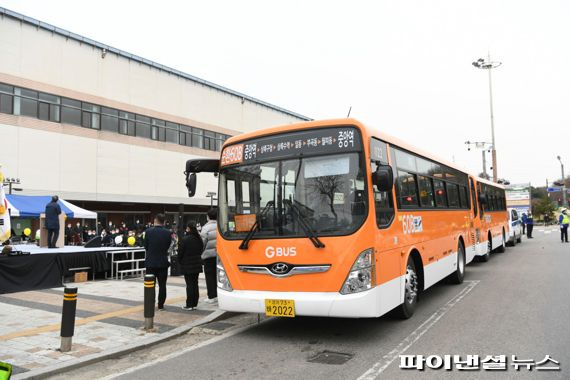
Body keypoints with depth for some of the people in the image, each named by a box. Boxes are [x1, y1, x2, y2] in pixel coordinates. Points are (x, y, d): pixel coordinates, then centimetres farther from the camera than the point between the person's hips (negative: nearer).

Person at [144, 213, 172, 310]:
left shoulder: (148, 231, -10)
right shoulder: (167, 233, -7)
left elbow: (145, 246, 0)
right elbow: (168, 246, 2)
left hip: (151, 262, 0)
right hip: (163, 262, 0)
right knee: (162, 285, 9)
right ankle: (161, 305, 11)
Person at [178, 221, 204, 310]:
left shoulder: (185, 239, -16)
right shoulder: (199, 238, 4)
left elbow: (180, 253, -10)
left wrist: (180, 262, 5)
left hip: (187, 265, -6)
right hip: (197, 264, 6)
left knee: (189, 284, -3)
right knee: (195, 284, 11)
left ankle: (189, 305, 1)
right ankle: (195, 303, 16)